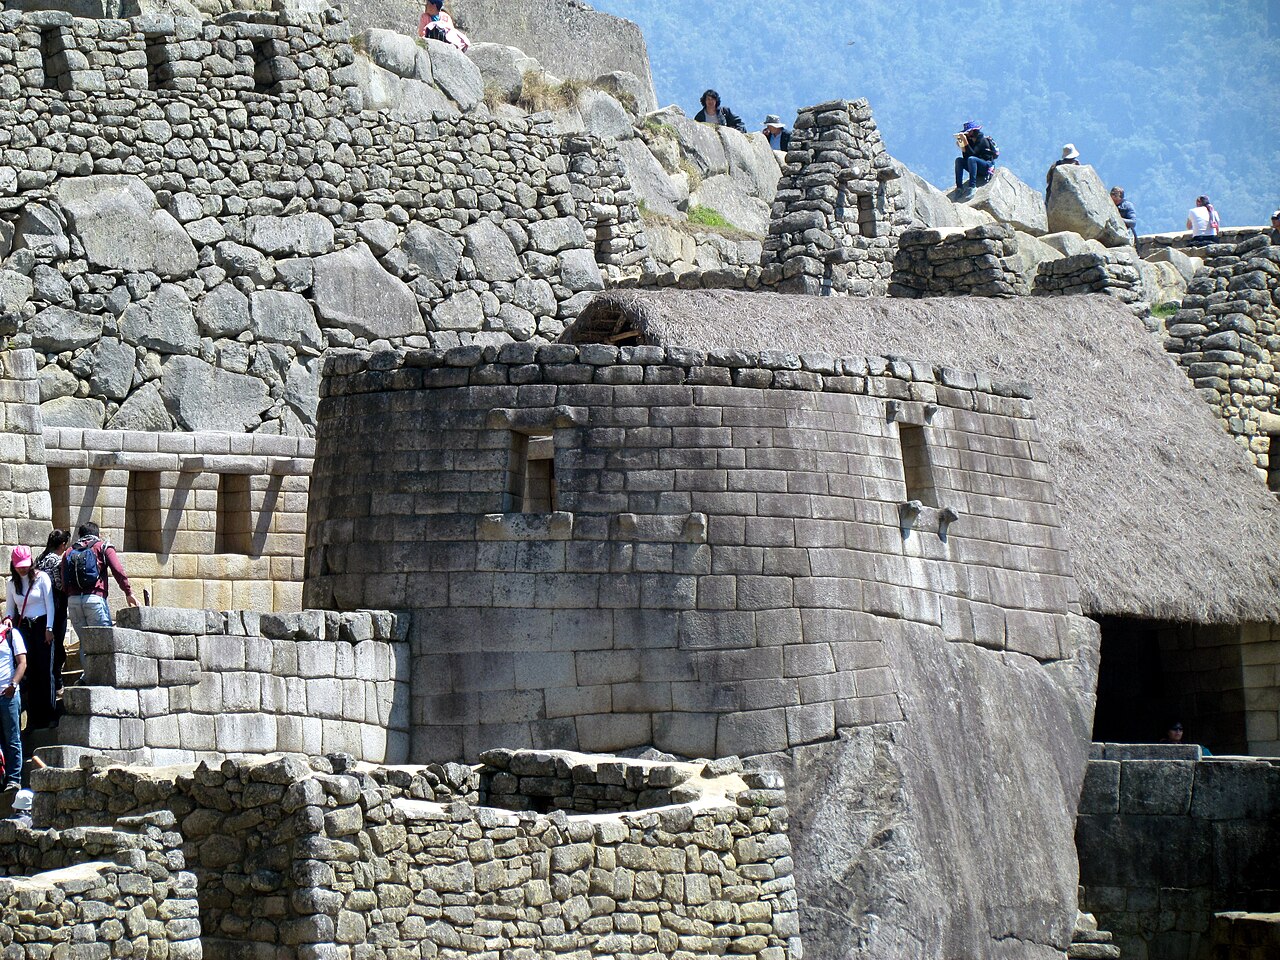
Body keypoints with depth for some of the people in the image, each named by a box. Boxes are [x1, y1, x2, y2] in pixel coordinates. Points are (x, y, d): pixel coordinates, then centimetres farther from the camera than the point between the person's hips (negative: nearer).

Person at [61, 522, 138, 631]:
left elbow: (64, 583, 17)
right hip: (95, 597, -4)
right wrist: (129, 593, 0)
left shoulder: (68, 552, 23)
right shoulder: (103, 547, 11)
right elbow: (118, 570, -2)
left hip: (72, 600, 4)